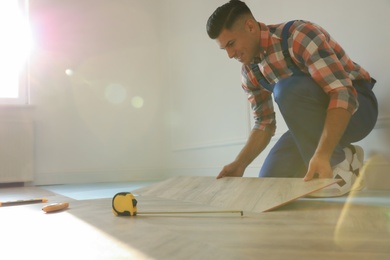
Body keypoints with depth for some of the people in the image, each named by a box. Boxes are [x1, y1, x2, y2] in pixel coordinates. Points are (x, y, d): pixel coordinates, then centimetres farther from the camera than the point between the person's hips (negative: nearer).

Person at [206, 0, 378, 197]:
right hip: (316, 119, 7)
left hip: (354, 105, -6)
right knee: (270, 178, -4)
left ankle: (340, 162, -17)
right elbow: (264, 124, 4)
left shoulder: (299, 35, -25)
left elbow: (343, 94, -33)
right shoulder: (250, 72, -2)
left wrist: (322, 155, -44)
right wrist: (240, 164, -9)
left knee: (288, 89, -34)